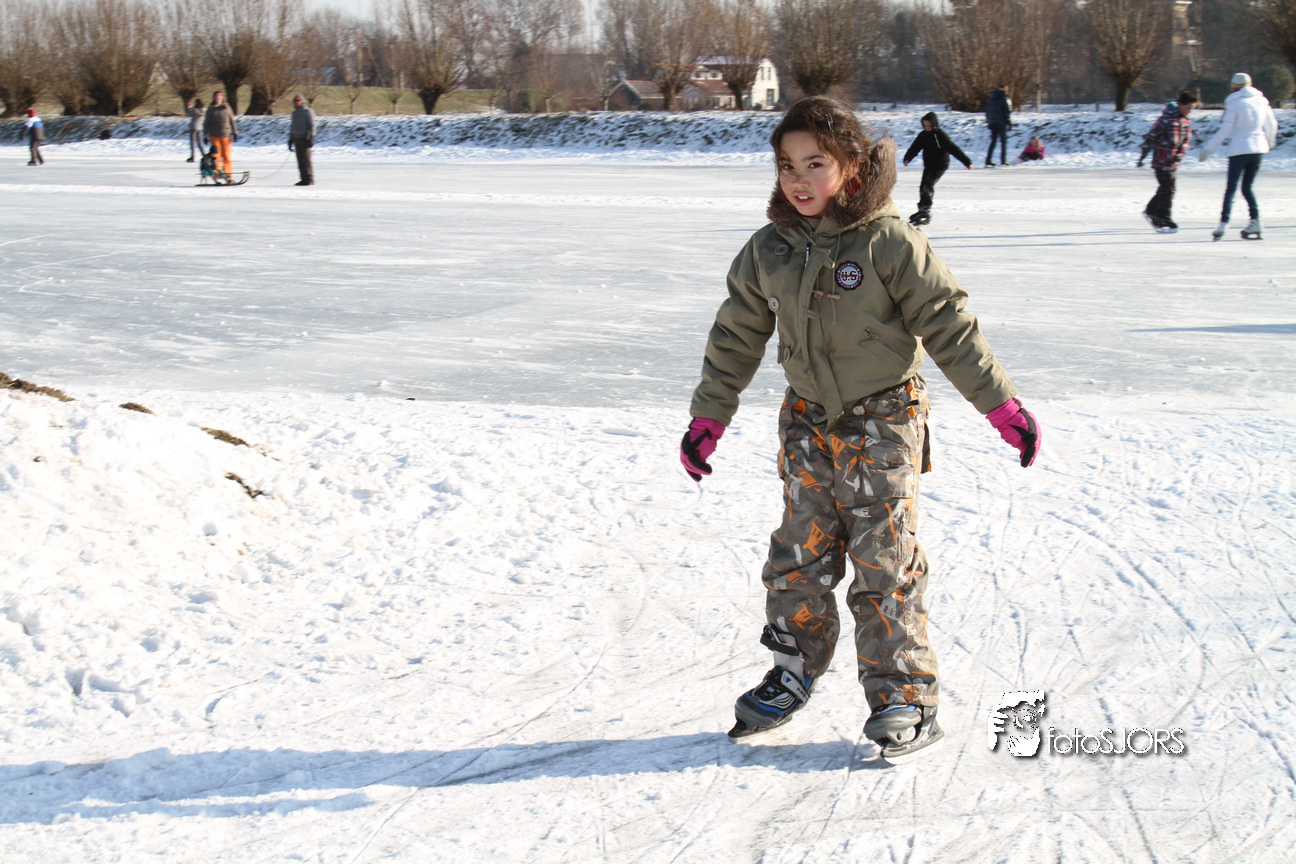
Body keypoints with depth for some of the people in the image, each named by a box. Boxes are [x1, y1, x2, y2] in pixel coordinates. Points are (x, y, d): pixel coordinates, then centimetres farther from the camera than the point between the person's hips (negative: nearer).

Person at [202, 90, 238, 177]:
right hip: (214, 136, 0)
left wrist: (235, 132, 8)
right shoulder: (211, 110, 8)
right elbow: (206, 123, 13)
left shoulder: (226, 108, 7)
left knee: (226, 156, -1)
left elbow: (232, 120, 12)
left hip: (226, 135, 0)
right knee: (217, 156, -3)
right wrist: (206, 135, 8)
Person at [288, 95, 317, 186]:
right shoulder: (294, 113, 21)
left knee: (306, 160, -11)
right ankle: (304, 179, 5)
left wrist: (310, 137, -16)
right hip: (297, 139, 8)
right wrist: (290, 139, 23)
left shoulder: (307, 111, -2)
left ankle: (309, 179, -11)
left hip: (305, 138, -8)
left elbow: (311, 125, -8)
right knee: (300, 161, 4)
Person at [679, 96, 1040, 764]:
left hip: (883, 420, -4)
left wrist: (1001, 404, -11)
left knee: (884, 563, -2)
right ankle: (795, 671, 27)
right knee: (799, 555, 9)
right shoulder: (769, 250, 1)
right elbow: (737, 335, 11)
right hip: (808, 420, 5)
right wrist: (708, 416, 13)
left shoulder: (889, 243, -14)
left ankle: (904, 699, 9)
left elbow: (949, 325, -11)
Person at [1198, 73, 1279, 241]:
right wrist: (1270, 141, 35)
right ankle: (1255, 221, -2)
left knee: (1231, 188, -7)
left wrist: (1208, 149, -5)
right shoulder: (1261, 101, 8)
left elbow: (1224, 131, -10)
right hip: (1258, 148, 5)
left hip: (1239, 149, -5)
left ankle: (1224, 223, -19)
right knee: (1247, 187, 13)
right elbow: (1272, 125, 16)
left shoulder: (1234, 104, -6)